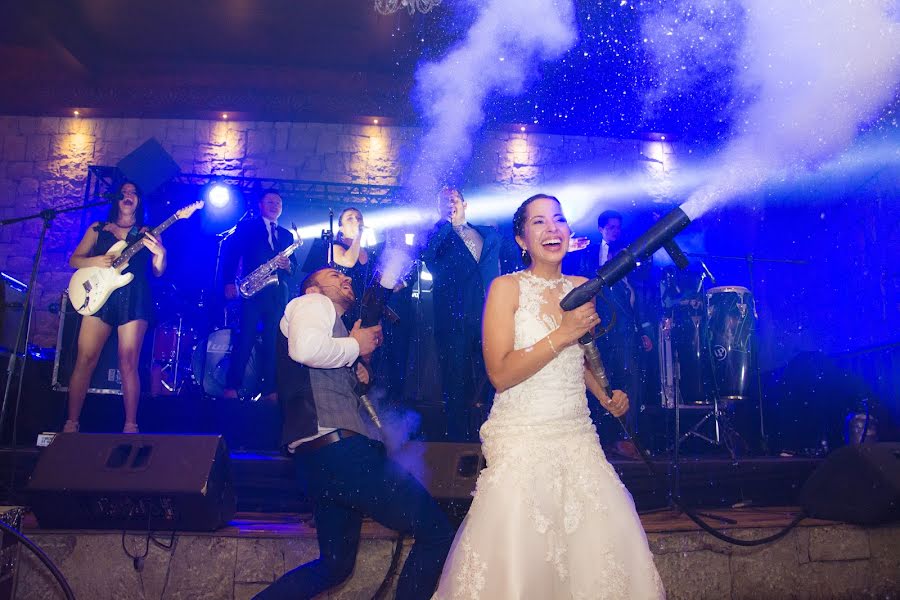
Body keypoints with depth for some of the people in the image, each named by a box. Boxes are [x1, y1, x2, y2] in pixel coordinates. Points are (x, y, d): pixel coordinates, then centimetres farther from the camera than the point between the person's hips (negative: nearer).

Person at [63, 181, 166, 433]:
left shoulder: (147, 233, 14)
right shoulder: (97, 229, 18)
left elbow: (157, 272, 8)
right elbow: (74, 260, 15)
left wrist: (160, 253, -13)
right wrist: (96, 261, -6)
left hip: (134, 299, -2)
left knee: (128, 364, -6)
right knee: (85, 360, -5)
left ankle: (130, 425, -3)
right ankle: (71, 422, 3)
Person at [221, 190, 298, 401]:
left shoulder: (286, 235, 24)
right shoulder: (247, 226, 12)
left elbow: (294, 266, 18)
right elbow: (229, 252, 1)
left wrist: (288, 265, -6)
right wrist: (229, 282, -12)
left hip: (278, 293, 4)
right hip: (253, 290, -4)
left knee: (273, 342, 1)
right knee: (245, 339, -9)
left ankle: (269, 390, 3)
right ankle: (231, 387, -6)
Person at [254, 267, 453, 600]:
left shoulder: (331, 320, 31)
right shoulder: (312, 303, 4)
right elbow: (306, 347, -20)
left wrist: (356, 376, 15)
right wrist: (356, 345, -5)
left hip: (318, 454, 11)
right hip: (336, 445, -11)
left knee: (334, 565, 21)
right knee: (437, 534, -7)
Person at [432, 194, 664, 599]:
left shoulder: (583, 288, 9)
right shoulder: (506, 287, -7)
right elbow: (500, 375, -16)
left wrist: (605, 396, 7)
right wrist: (562, 335, -21)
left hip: (577, 434, 5)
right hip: (521, 438, -4)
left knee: (603, 549, -2)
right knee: (519, 555, -6)